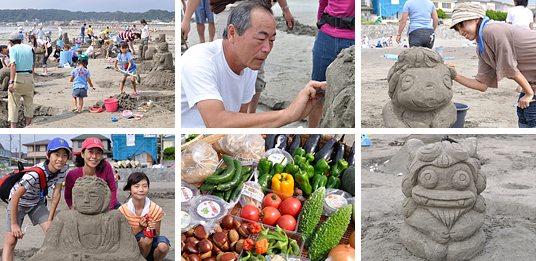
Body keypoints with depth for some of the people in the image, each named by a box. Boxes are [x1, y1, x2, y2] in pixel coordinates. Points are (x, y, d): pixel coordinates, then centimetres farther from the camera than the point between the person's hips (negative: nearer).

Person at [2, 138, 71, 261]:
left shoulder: (62, 168, -20)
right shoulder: (35, 173, -38)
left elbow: (56, 193, -11)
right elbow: (16, 196, -32)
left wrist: (50, 219, -8)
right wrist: (14, 224, -26)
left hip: (36, 202, 5)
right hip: (18, 202, -5)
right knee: (11, 240, -10)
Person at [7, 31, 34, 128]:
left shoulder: (13, 49, -3)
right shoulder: (29, 48, 13)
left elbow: (13, 65, -16)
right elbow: (32, 66, 11)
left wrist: (11, 82, -20)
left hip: (17, 77, -5)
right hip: (29, 77, 5)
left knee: (13, 103, -1)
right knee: (29, 102, 14)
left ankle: (13, 127, -5)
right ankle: (28, 126, 19)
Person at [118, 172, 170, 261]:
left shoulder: (156, 210, -8)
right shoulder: (122, 211, -8)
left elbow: (157, 236, 0)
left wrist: (154, 230, -23)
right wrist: (139, 228, -20)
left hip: (151, 248, 1)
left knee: (163, 246, -33)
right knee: (145, 238, -33)